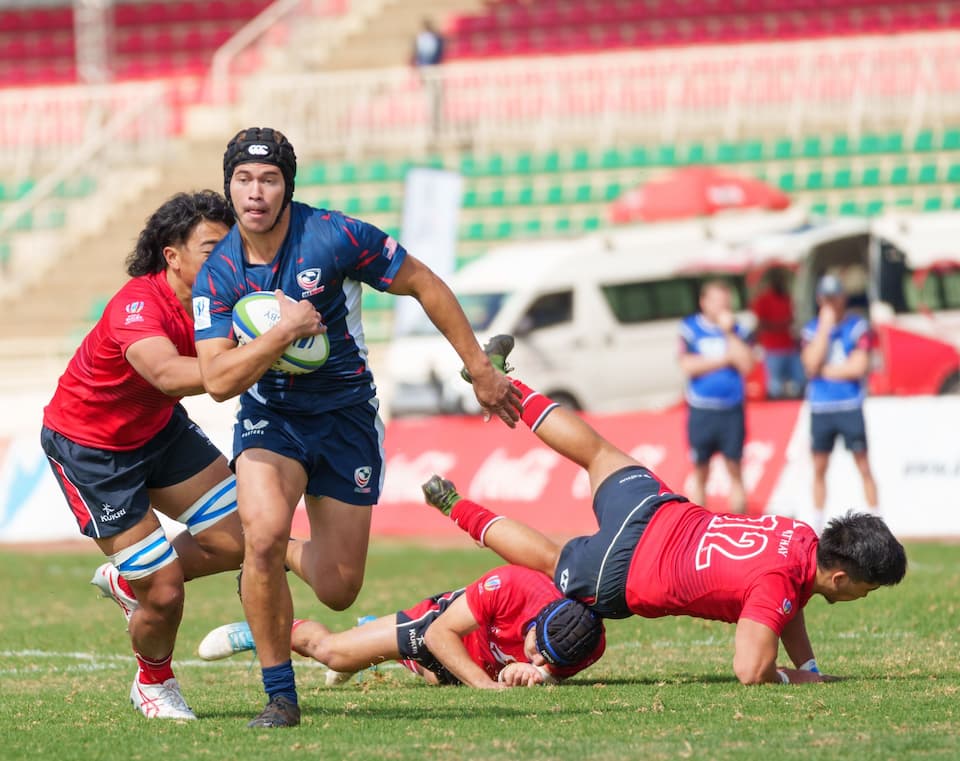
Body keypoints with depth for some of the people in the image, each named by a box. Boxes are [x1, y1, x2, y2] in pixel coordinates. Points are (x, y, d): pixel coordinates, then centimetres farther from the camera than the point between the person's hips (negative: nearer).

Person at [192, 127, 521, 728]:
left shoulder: (335, 237, -19)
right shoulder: (218, 274, -12)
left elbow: (424, 285, -7)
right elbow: (218, 380, -18)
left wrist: (481, 370, -4)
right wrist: (285, 331, -31)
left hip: (347, 417, 0)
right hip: (269, 415, 0)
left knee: (338, 591, 0)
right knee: (265, 530, -28)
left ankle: (281, 563, 38)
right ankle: (280, 696, -13)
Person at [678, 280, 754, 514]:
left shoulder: (735, 330, 5)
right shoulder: (690, 328, 0)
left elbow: (746, 364, -6)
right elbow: (688, 365, -10)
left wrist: (729, 333, -10)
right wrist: (724, 359, -7)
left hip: (731, 410, 1)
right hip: (701, 411, -1)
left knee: (735, 469, 2)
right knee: (700, 473, 6)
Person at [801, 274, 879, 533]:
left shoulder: (857, 327, -2)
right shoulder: (812, 329, 5)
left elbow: (859, 367, -12)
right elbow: (812, 364, -11)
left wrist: (824, 371, -6)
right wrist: (825, 326, -11)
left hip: (850, 408, -2)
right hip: (820, 409, 3)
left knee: (863, 466, -1)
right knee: (819, 468, 8)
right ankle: (817, 525, 16)